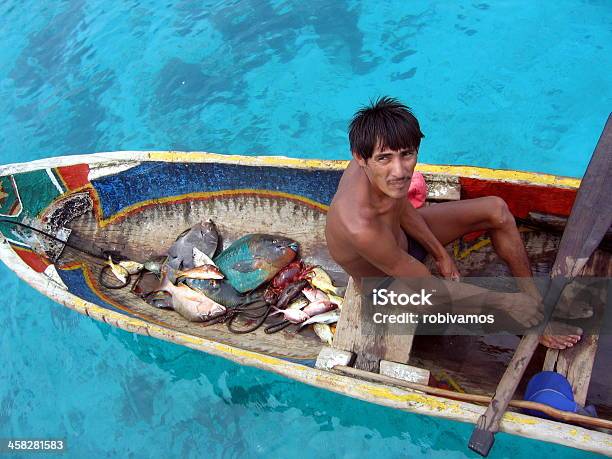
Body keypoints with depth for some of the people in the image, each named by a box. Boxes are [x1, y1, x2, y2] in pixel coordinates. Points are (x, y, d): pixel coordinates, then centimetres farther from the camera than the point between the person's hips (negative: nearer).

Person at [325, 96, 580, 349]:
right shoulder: (360, 228, -46)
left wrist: (440, 254, -2)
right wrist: (503, 301, -23)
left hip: (401, 237, 7)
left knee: (496, 210, 2)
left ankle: (535, 295, 18)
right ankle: (537, 329, 15)